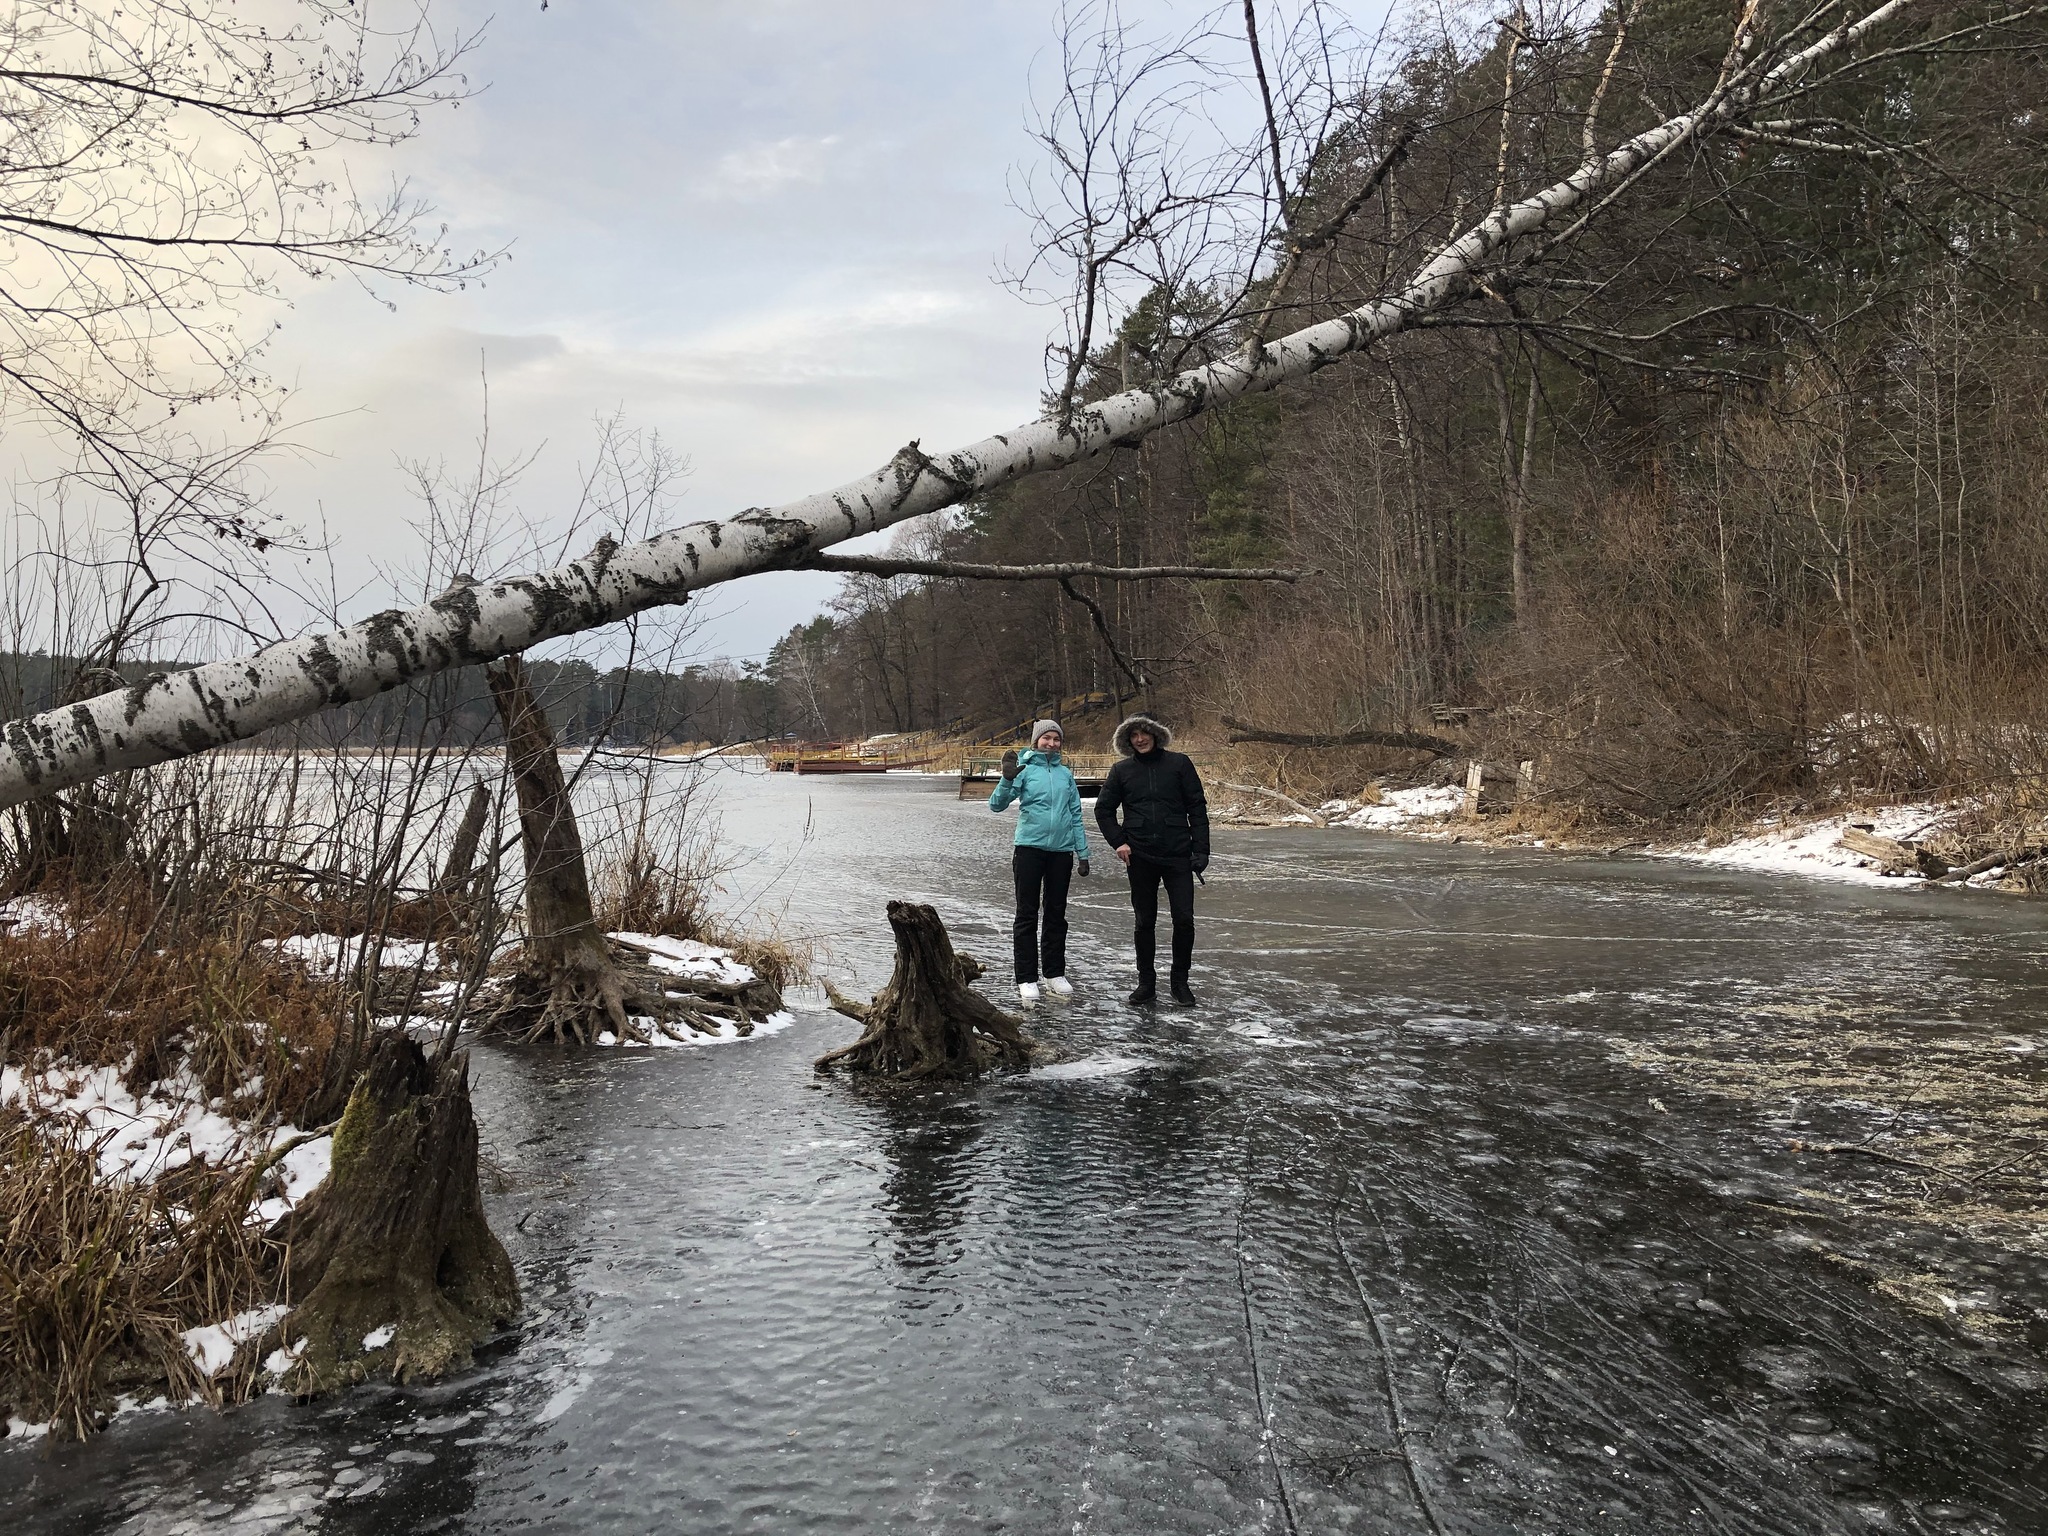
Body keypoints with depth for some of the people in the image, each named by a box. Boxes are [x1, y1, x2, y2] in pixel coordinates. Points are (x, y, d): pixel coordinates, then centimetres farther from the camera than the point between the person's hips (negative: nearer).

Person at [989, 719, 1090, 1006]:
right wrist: (1008, 779, -28)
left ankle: (1054, 974, 23)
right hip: (1030, 849, -4)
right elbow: (996, 804, -11)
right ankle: (1027, 979, 5)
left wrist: (1082, 853, 9)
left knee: (1056, 915, 12)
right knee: (1027, 916, 2)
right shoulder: (1023, 769, -3)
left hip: (1061, 852, 4)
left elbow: (1075, 816, 12)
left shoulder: (1065, 774, 9)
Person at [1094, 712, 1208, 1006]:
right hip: (1140, 858, 1)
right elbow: (1103, 809, 13)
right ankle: (1146, 982, 18)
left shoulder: (1178, 763, 2)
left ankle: (1180, 981, 12)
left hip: (1177, 855, -1)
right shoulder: (1122, 770, 6)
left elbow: (1197, 807, 2)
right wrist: (1118, 842, 1)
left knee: (1184, 919, -4)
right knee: (1145, 921, 7)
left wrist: (1201, 849, -3)